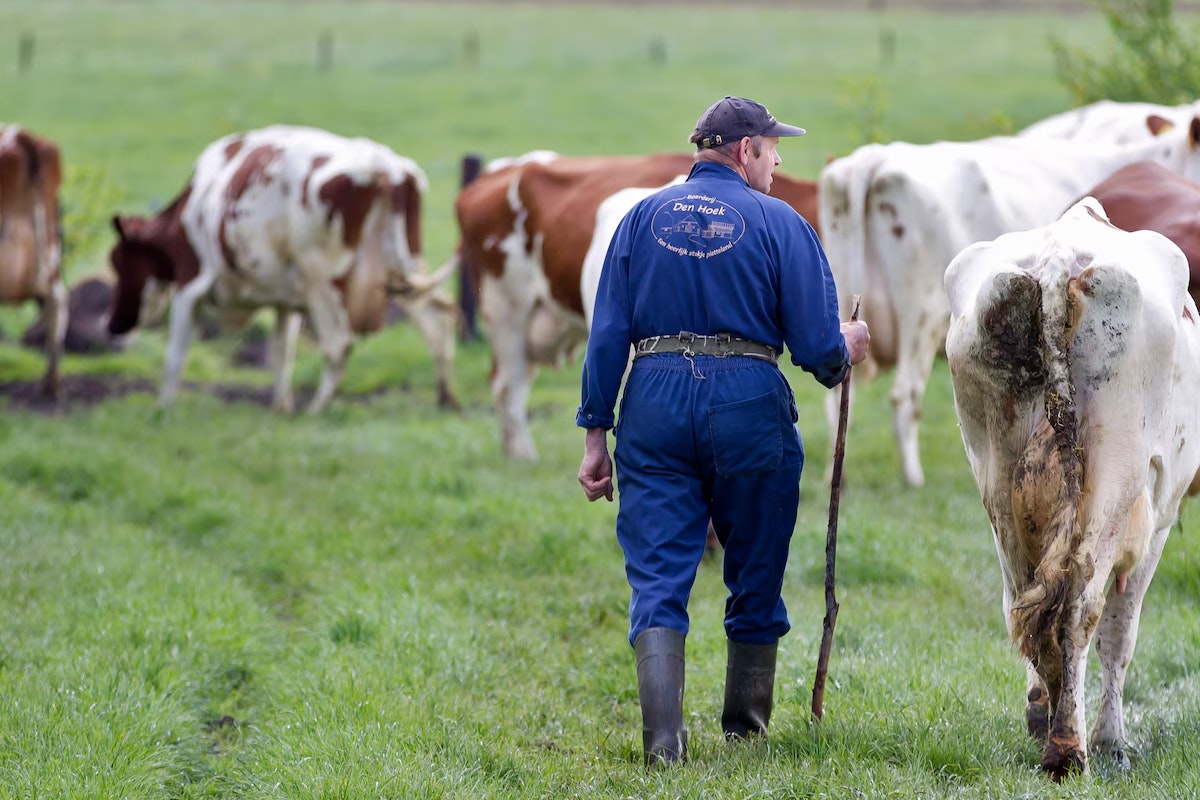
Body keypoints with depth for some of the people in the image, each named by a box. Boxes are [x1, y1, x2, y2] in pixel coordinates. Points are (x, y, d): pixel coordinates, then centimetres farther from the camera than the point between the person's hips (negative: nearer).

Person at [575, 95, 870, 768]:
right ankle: (746, 725, 27)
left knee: (658, 577, 0)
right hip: (749, 405, -2)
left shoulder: (644, 218, 7)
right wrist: (844, 352, 19)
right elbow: (818, 344, -5)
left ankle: (664, 739, -13)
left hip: (655, 403, 2)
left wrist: (596, 434, 5)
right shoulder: (780, 223, -2)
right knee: (756, 574, 15)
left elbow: (607, 334, 3)